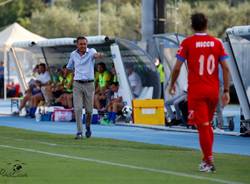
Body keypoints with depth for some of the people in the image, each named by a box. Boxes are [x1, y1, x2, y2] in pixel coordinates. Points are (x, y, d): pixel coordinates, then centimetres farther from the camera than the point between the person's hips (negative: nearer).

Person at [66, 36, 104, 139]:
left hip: (89, 84, -1)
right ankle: (79, 132, -6)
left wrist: (98, 55, -54)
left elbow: (95, 54, -32)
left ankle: (88, 127, 33)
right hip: (77, 84, 1)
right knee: (78, 109, -9)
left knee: (89, 110, 6)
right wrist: (76, 72, 10)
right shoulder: (73, 54, 5)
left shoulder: (91, 51, -5)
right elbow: (69, 67, 24)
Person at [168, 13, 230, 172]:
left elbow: (177, 67, -6)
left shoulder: (187, 43, -4)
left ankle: (209, 162, -4)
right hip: (213, 91, 3)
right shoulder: (217, 43, 3)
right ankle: (207, 158, 19)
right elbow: (226, 68, 0)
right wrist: (226, 91, 3)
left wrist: (172, 84, 10)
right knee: (208, 125, 19)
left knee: (203, 126, -2)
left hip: (196, 91, -3)